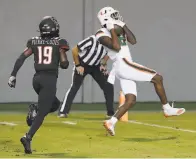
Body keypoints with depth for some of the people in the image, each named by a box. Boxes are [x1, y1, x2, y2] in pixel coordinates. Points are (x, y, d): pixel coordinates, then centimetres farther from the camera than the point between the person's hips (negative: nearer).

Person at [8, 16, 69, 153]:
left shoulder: (35, 42, 8)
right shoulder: (59, 43, -1)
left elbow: (21, 58, 1)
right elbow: (64, 65, -1)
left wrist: (13, 75, 1)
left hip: (37, 78, 5)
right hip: (50, 79, -5)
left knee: (54, 104, 26)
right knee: (42, 112, -6)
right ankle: (28, 137, -24)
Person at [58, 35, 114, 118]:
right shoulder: (92, 40, -32)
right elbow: (74, 50, -23)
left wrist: (103, 64, -6)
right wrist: (78, 65, -18)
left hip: (96, 66, 5)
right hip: (82, 64, -5)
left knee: (108, 86, -5)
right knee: (75, 87, -11)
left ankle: (110, 112, 6)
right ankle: (63, 111, -7)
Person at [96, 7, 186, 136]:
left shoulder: (119, 31, 17)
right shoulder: (102, 34, -7)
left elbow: (133, 41, 5)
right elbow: (116, 47, -22)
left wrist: (123, 26, 1)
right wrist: (112, 30, -15)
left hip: (125, 66, 9)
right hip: (123, 64, -9)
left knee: (131, 100, 4)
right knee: (157, 78, -5)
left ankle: (111, 122, -2)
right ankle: (167, 109, 5)